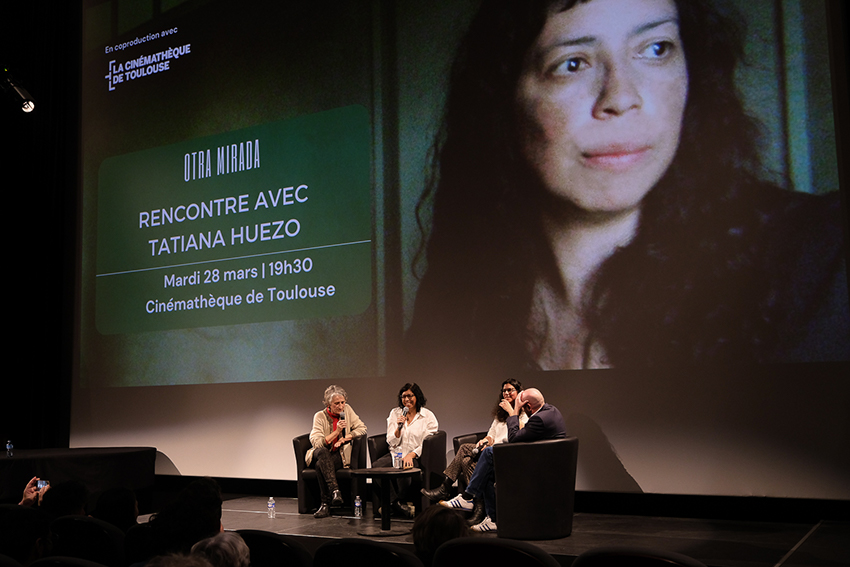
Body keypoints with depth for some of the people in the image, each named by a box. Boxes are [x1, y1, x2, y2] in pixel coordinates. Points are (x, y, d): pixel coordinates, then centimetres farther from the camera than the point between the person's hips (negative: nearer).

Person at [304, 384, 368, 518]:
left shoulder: (347, 410, 3)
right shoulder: (320, 416, -6)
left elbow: (362, 428, 3)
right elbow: (317, 443, -15)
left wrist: (344, 439, -9)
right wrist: (336, 431, -22)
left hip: (340, 456, 0)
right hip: (321, 455, 0)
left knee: (321, 464, -34)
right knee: (322, 452, -38)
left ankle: (326, 504, -32)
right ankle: (335, 490, -45)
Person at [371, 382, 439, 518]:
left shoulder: (428, 416, 4)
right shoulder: (395, 413, 13)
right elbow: (392, 443, 10)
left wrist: (411, 455, -15)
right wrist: (399, 427, -9)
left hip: (415, 457, -3)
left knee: (403, 468, -38)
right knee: (376, 466, -28)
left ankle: (400, 502, -13)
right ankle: (396, 503, -20)